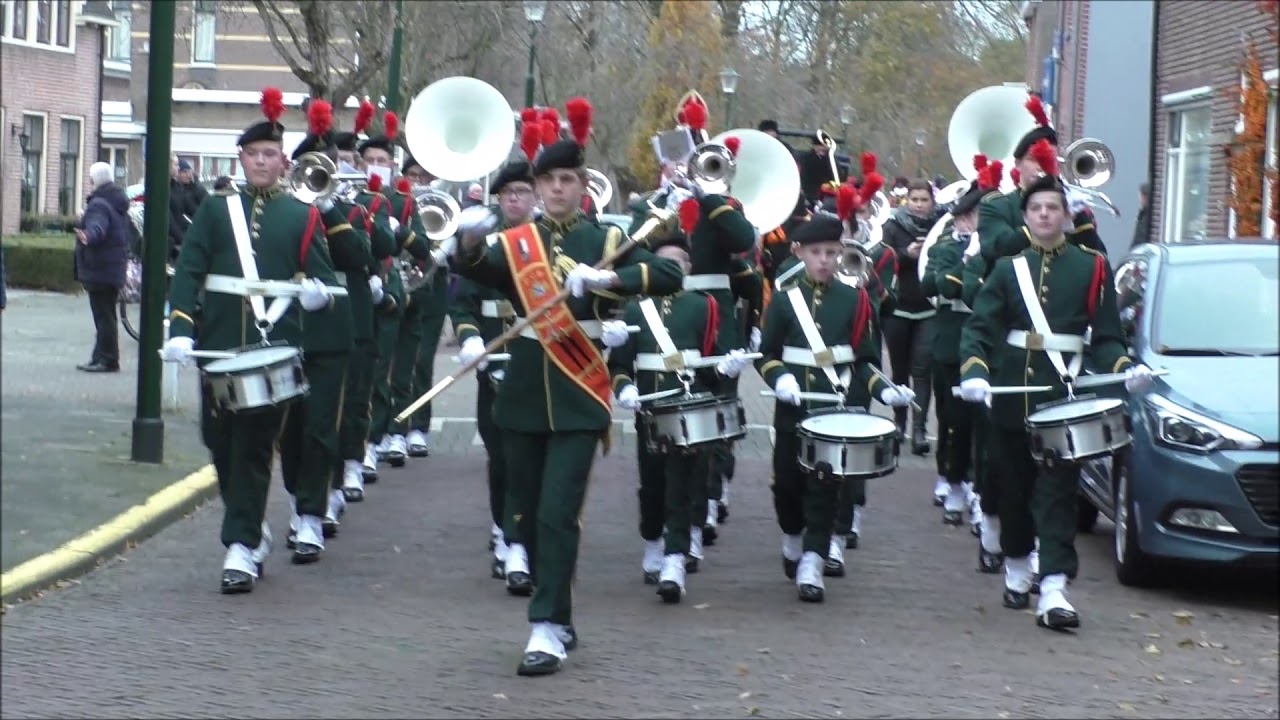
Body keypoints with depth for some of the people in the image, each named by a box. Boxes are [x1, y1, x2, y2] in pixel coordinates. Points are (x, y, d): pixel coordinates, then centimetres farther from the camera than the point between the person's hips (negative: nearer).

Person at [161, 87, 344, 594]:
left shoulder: (302, 218, 6)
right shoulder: (216, 210, 8)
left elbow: (324, 279, 6)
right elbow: (188, 272, 1)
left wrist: (318, 291, -19)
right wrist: (180, 329, -11)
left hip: (274, 346, -2)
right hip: (220, 342, 2)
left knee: (255, 445, -5)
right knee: (220, 441, 8)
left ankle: (242, 547, -5)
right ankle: (253, 528, 28)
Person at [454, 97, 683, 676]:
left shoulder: (606, 241, 3)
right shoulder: (515, 242, 8)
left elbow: (670, 276, -10)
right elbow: (476, 270, -10)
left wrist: (606, 278, -26)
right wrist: (471, 244, -33)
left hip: (579, 395, -3)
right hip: (524, 390, 3)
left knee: (558, 513, -11)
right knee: (528, 511, 10)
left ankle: (549, 629, -9)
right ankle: (558, 616, 24)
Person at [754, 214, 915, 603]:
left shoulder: (855, 300, 1)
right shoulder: (784, 301, 1)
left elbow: (865, 360, 3)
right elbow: (767, 356, 3)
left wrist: (883, 390, -13)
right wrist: (780, 378, -17)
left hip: (837, 408, -1)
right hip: (792, 408, 1)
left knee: (825, 485, -4)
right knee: (787, 481, 8)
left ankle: (811, 563, -4)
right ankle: (793, 538, 35)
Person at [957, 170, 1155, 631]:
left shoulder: (1091, 267, 2)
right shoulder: (1008, 268, 6)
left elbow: (1106, 337, 2)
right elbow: (979, 328, -2)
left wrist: (1124, 368, -18)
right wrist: (974, 371, -20)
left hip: (1064, 398, -2)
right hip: (1012, 396, 2)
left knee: (1058, 492, -7)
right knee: (1014, 487, 13)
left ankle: (1053, 592, -15)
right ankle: (1017, 570, 33)